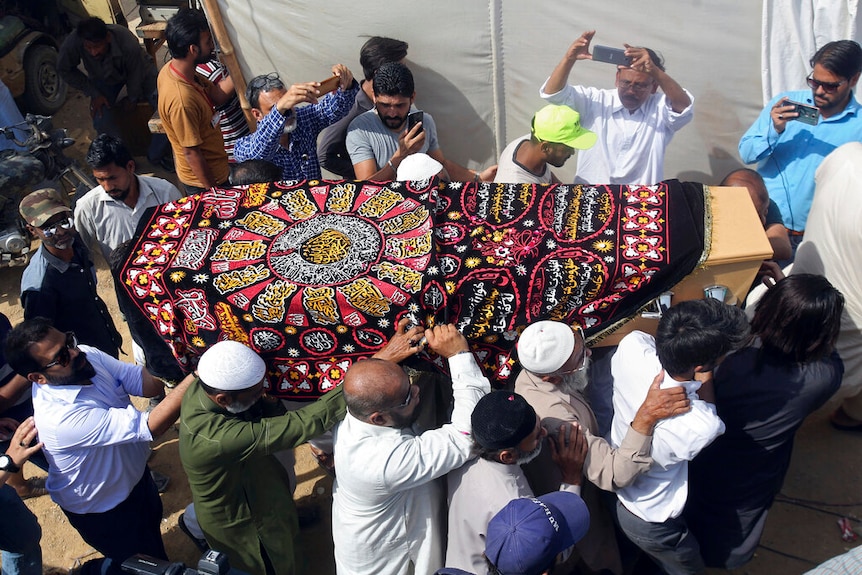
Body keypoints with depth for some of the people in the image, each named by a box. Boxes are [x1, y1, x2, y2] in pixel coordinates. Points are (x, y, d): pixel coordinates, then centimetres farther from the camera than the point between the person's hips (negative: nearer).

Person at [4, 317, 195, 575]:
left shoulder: (87, 355, -20)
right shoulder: (61, 417, -42)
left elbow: (146, 383, -20)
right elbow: (150, 427, -43)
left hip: (133, 473, 7)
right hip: (101, 508, -7)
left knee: (152, 522, 33)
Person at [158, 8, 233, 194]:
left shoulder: (172, 68, -9)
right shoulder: (182, 99, -35)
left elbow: (216, 96, -5)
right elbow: (191, 153, -26)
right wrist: (213, 191, -16)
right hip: (202, 180, -8)